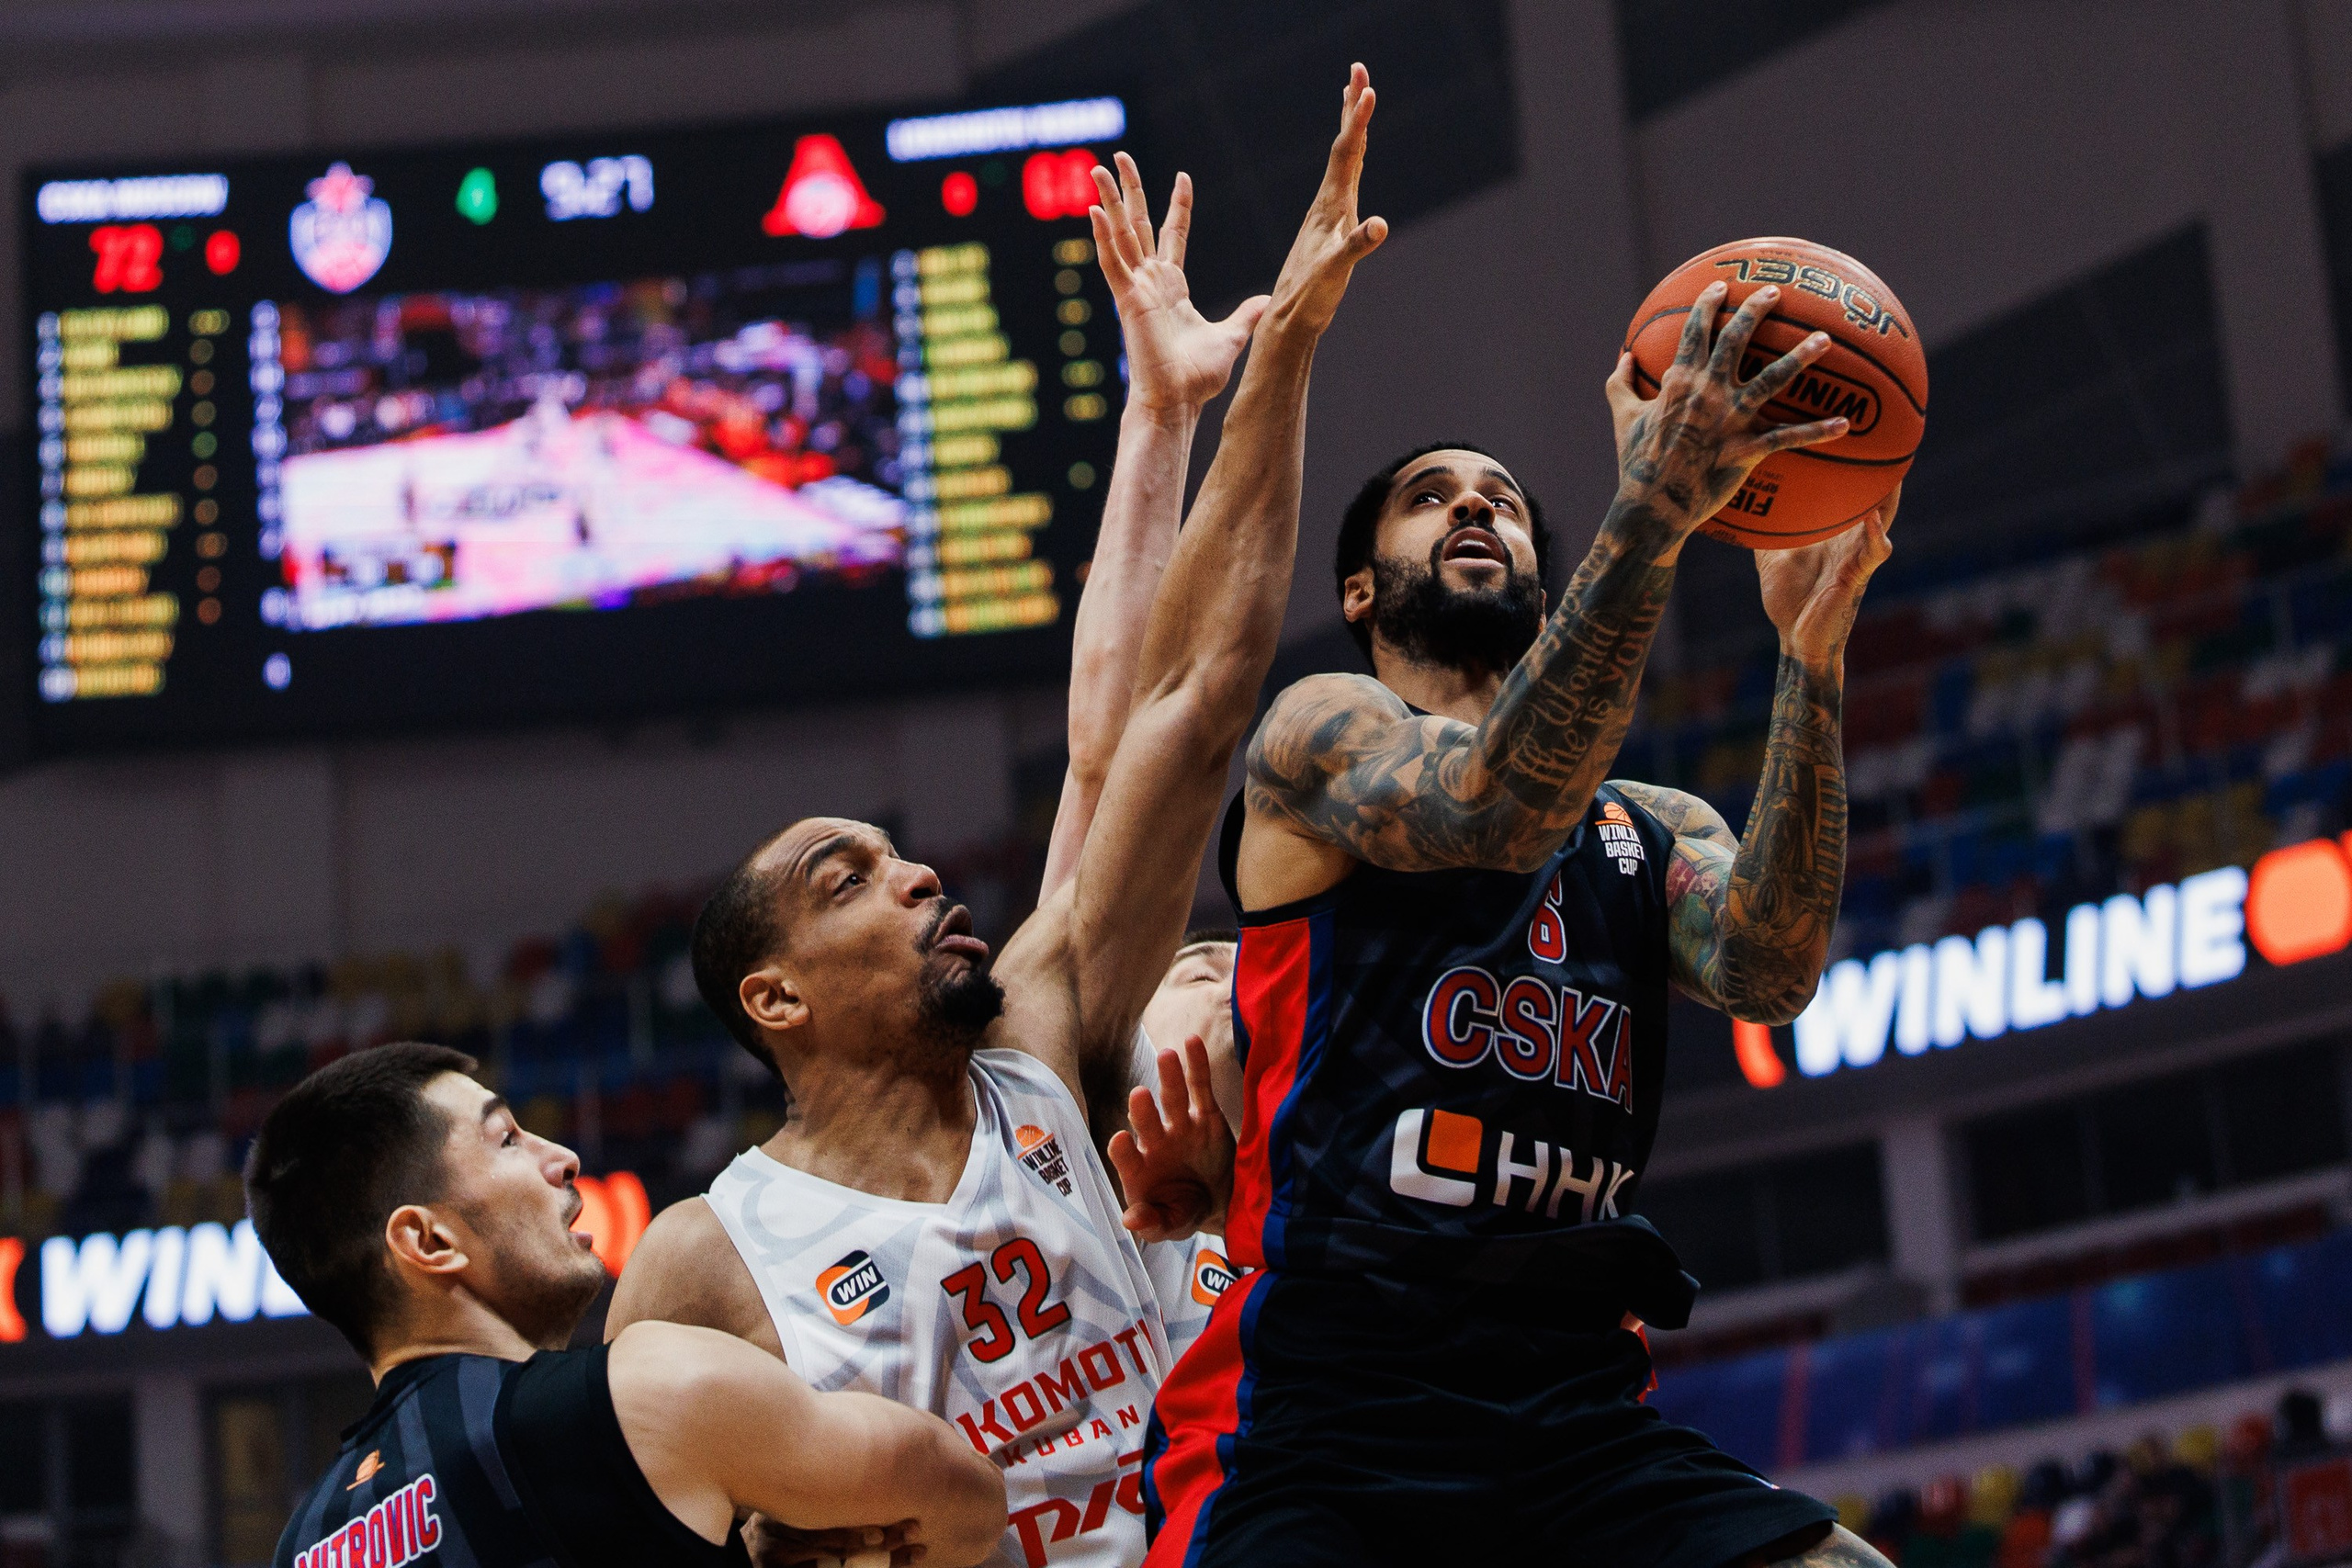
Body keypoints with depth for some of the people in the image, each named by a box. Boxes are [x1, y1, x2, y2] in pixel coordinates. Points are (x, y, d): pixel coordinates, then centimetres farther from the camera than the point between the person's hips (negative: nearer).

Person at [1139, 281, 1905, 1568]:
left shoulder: (1656, 833, 22)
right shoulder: (1321, 732, 9)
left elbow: (1768, 976, -2)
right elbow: (1497, 809, -14)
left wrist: (1811, 654, -13)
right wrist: (1652, 507, -25)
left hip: (1584, 1424, 4)